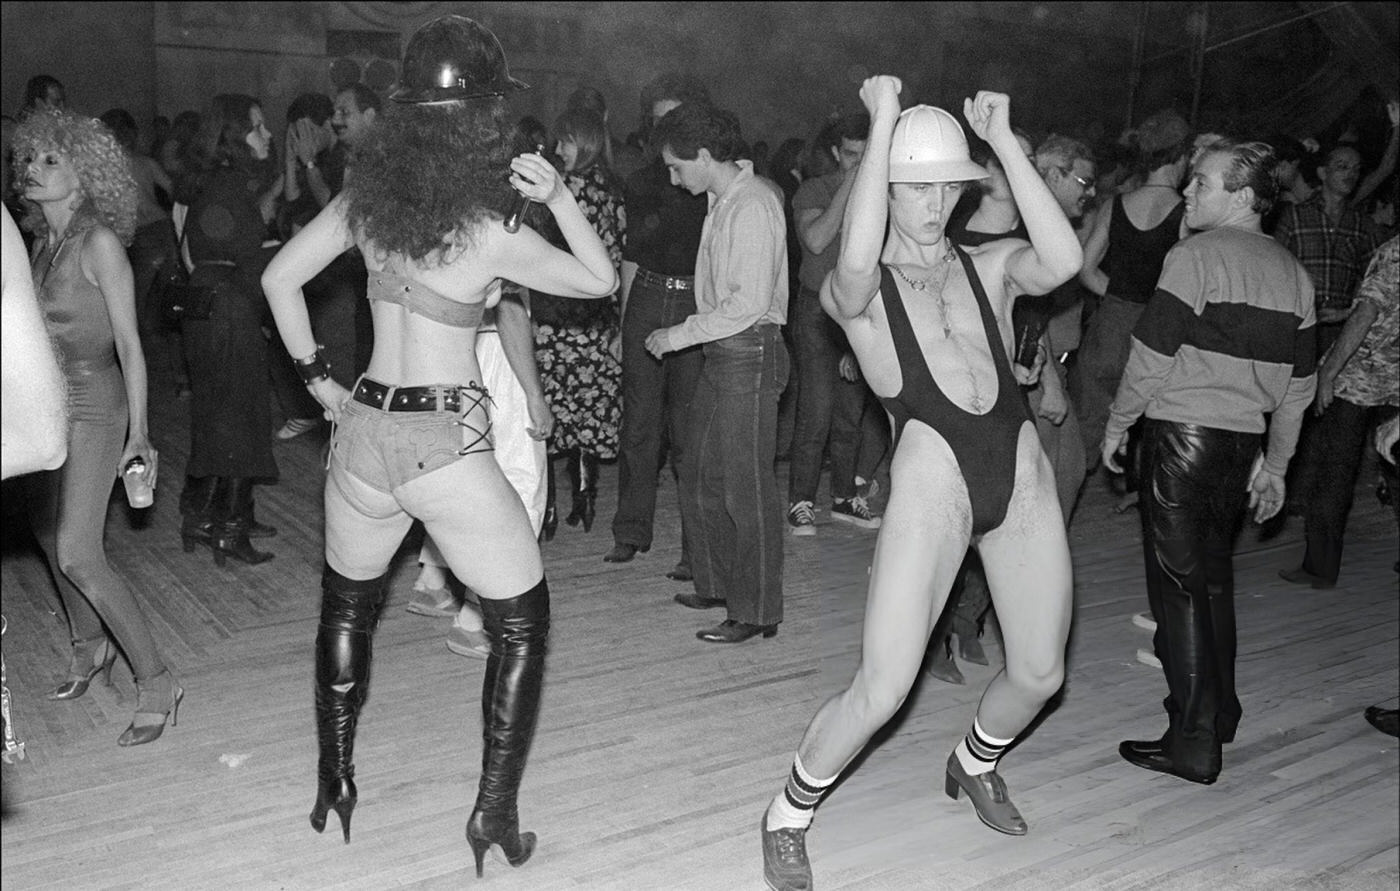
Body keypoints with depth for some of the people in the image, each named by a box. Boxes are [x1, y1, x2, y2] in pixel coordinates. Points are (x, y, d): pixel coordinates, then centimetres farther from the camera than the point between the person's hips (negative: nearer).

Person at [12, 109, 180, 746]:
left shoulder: (99, 243, -13)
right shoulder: (41, 244, 8)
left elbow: (128, 342, -14)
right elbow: (33, 333, 12)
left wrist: (139, 432, -15)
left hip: (92, 405, -7)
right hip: (44, 403, 7)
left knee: (79, 554, -12)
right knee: (49, 537, 14)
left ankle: (156, 681, -3)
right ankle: (90, 647, 34)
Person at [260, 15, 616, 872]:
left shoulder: (366, 195, 2)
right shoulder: (493, 234, -11)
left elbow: (280, 278, 8)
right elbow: (604, 280, 1)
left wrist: (319, 376, 15)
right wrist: (559, 195, -3)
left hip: (364, 432, 5)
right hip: (448, 447, -5)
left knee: (347, 608, 26)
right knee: (524, 623, 12)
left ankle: (335, 783, 35)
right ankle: (495, 814, 12)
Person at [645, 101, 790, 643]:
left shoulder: (752, 204, -16)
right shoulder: (723, 199, 12)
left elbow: (750, 303, -22)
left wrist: (680, 335, -15)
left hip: (749, 353, -9)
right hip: (721, 353, 9)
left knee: (746, 487, -2)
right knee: (700, 477, 15)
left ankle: (756, 612, 9)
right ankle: (717, 584, 30)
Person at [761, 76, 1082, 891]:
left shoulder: (990, 266, 12)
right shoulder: (856, 290, 3)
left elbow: (1062, 261, -11)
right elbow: (857, 260, -23)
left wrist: (1006, 142, -8)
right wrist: (883, 121, -17)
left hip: (1023, 468, 5)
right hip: (932, 477, -4)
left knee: (1040, 673, 15)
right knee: (883, 689, -11)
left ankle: (975, 764, 48)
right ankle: (788, 818, 15)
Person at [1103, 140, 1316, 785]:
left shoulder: (1195, 256, -11)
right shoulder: (1292, 273, 11)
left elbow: (1151, 356, -13)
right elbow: (1299, 384, 13)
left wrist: (1116, 424, 1)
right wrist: (1275, 464, 20)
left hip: (1181, 434, -7)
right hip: (1243, 441, 7)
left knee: (1179, 584, -1)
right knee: (1214, 575, 20)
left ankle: (1194, 742, 2)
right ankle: (1219, 712, 32)